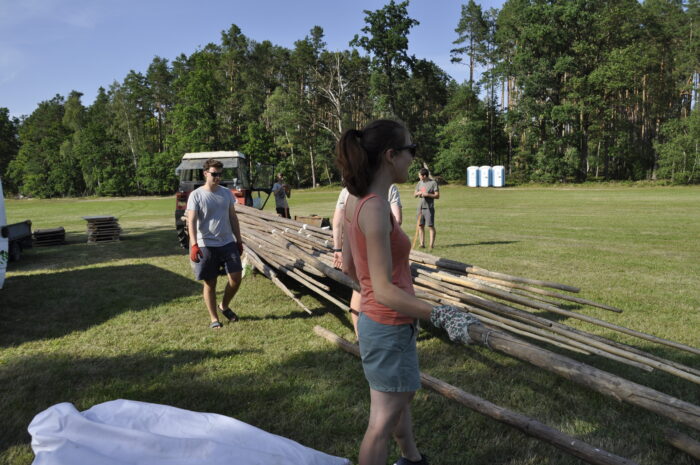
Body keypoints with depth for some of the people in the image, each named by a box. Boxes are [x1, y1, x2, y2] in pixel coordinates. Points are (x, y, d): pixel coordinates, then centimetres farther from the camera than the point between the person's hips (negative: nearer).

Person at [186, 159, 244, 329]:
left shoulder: (227, 193, 8)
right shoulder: (196, 195, -6)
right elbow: (191, 222, -12)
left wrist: (239, 240, 14)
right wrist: (194, 245, -24)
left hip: (228, 243, 4)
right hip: (206, 245, -4)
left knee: (236, 278, 1)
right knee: (210, 283, 4)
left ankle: (224, 306, 27)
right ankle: (213, 318, 18)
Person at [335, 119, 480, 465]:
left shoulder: (354, 201, 0)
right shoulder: (375, 208, -27)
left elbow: (348, 266, 9)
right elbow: (385, 290, -28)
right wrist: (441, 315, -29)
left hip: (374, 319, 10)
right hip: (389, 329, -10)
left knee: (402, 394, 31)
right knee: (382, 423, 10)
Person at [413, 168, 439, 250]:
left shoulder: (433, 183, -4)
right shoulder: (419, 183, 13)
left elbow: (437, 196, -7)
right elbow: (414, 195, 17)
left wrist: (427, 194, -18)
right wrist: (418, 193, -5)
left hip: (429, 208, -6)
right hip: (420, 207, 6)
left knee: (431, 226, -5)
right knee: (420, 226, 4)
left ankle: (431, 245, -2)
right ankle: (422, 244, 10)